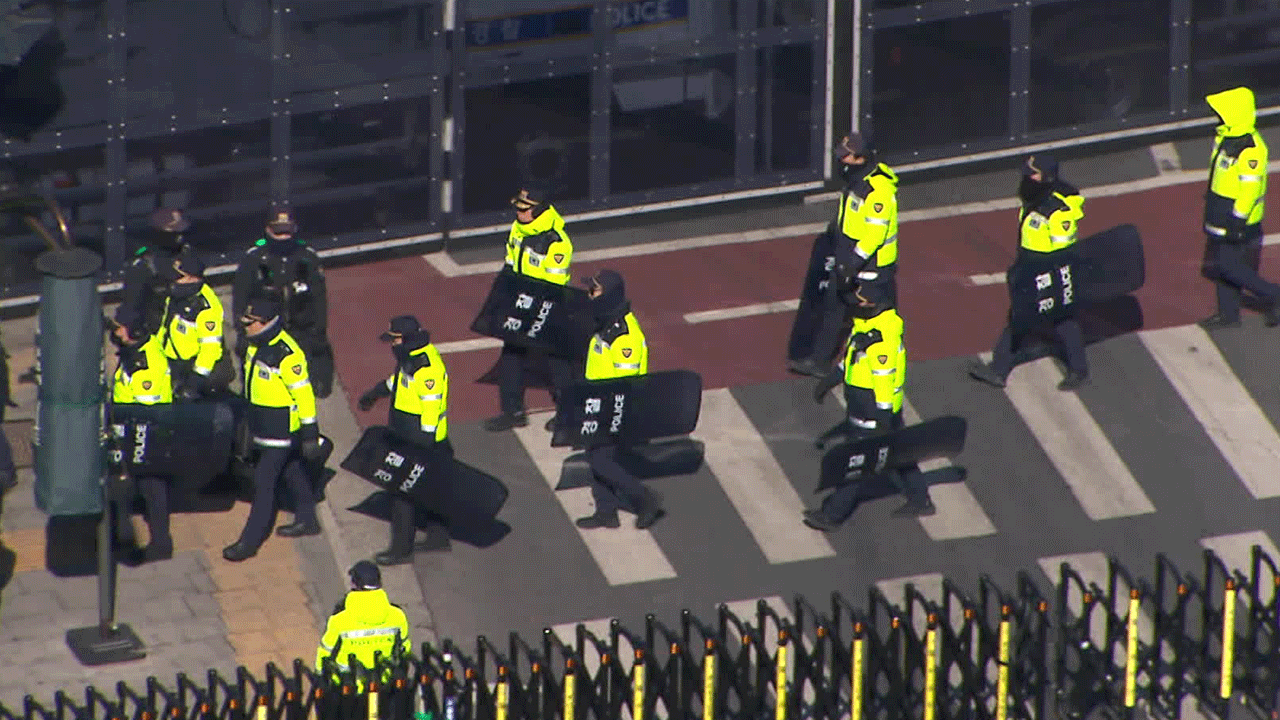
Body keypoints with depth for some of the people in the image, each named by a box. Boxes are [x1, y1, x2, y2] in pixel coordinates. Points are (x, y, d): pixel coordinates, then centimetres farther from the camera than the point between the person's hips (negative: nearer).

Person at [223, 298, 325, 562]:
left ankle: (250, 541, -1)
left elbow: (303, 394, -22)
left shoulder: (286, 354, -27)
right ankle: (307, 520, 40)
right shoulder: (257, 344, 1)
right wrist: (249, 418, 25)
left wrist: (309, 432, -19)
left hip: (282, 428, -9)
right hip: (263, 421, 9)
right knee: (292, 471, 24)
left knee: (264, 481, -6)